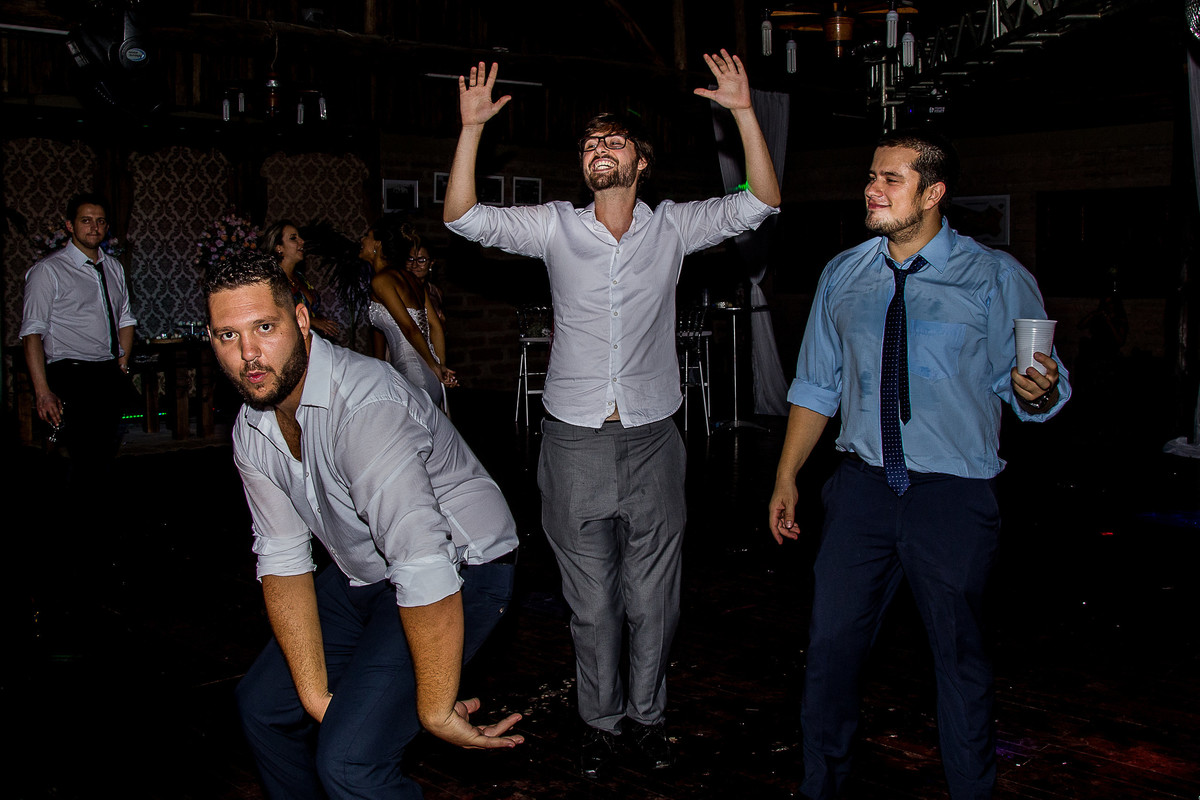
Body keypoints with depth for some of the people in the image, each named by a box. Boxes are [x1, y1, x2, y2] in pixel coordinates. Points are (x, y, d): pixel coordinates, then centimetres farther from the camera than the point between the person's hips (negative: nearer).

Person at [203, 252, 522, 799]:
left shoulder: (363, 404, -33)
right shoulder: (251, 431, -3)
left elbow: (424, 564, -38)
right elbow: (283, 559, -2)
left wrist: (436, 710, -31)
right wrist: (316, 694, -11)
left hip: (459, 572, -8)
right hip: (362, 576, 9)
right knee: (263, 703, 15)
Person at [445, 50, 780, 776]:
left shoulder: (672, 227, 2)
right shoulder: (556, 226, 2)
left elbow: (761, 204, -4)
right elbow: (465, 217, -5)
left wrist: (744, 112, -14)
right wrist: (472, 127, -14)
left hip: (651, 441, 0)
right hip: (576, 439, 0)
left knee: (653, 599, 10)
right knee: (592, 602, 10)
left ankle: (648, 716, 28)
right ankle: (602, 723, 26)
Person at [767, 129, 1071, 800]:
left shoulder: (996, 277, -4)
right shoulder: (843, 277, 8)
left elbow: (1031, 386, -5)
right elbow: (816, 386, 14)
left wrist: (1036, 392, -28)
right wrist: (787, 477, 10)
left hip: (954, 494, -3)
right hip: (863, 487, 3)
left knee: (960, 657, 9)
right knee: (832, 643, 8)